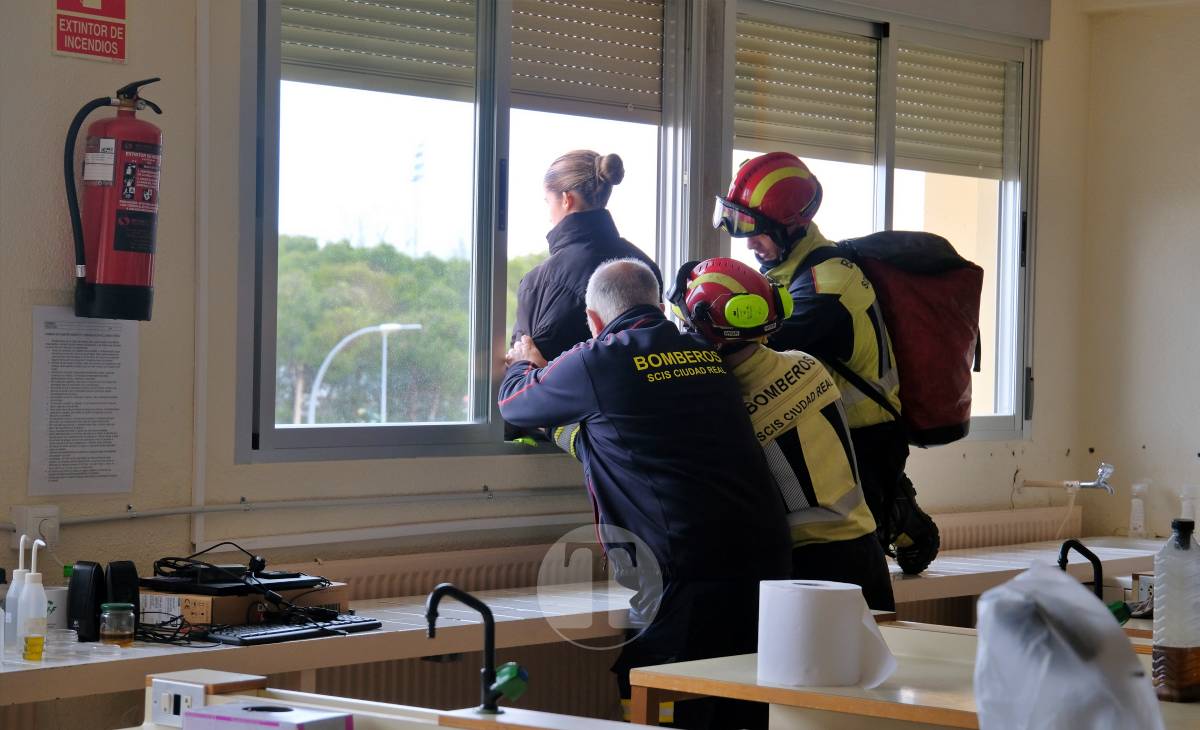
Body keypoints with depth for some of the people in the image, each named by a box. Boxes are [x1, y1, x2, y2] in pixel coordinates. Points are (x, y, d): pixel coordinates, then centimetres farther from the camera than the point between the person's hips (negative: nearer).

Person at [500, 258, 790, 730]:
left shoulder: (597, 361, -4)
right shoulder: (707, 355, 15)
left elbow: (515, 404, 16)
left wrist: (525, 364, 39)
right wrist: (547, 371, 47)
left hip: (688, 575, -6)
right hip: (767, 558, 7)